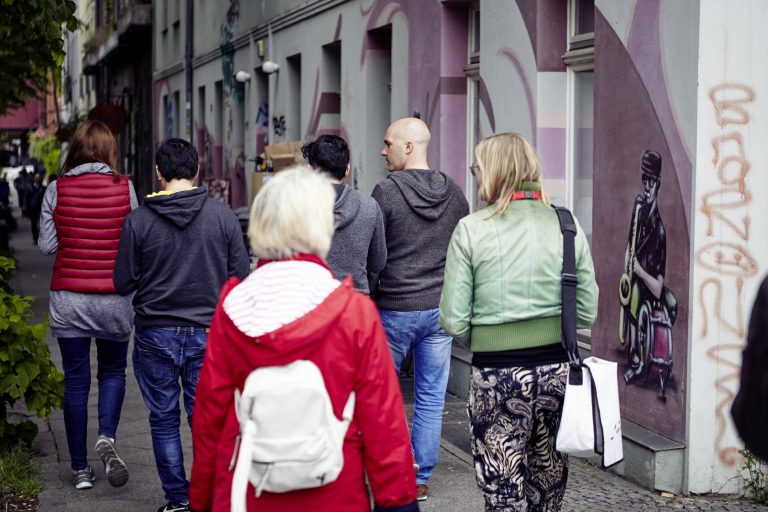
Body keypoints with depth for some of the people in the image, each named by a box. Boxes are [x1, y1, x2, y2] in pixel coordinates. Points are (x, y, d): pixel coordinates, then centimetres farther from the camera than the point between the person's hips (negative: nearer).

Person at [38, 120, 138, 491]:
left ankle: (80, 468, 13)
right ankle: (107, 437, -6)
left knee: (75, 381, 8)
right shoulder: (124, 188, -6)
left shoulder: (57, 190, -5)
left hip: (68, 300, 0)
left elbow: (46, 245, -3)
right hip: (114, 299, 0)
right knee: (113, 371, 18)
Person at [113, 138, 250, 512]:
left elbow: (123, 283, -3)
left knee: (164, 420, 11)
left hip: (155, 335, -1)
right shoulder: (222, 215, -6)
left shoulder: (139, 220, -8)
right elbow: (241, 276, -3)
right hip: (208, 333, 1)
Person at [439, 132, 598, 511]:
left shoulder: (471, 229, -8)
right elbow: (587, 311, 4)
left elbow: (454, 321, -9)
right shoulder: (567, 225, 1)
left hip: (497, 375, -3)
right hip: (557, 367, 4)